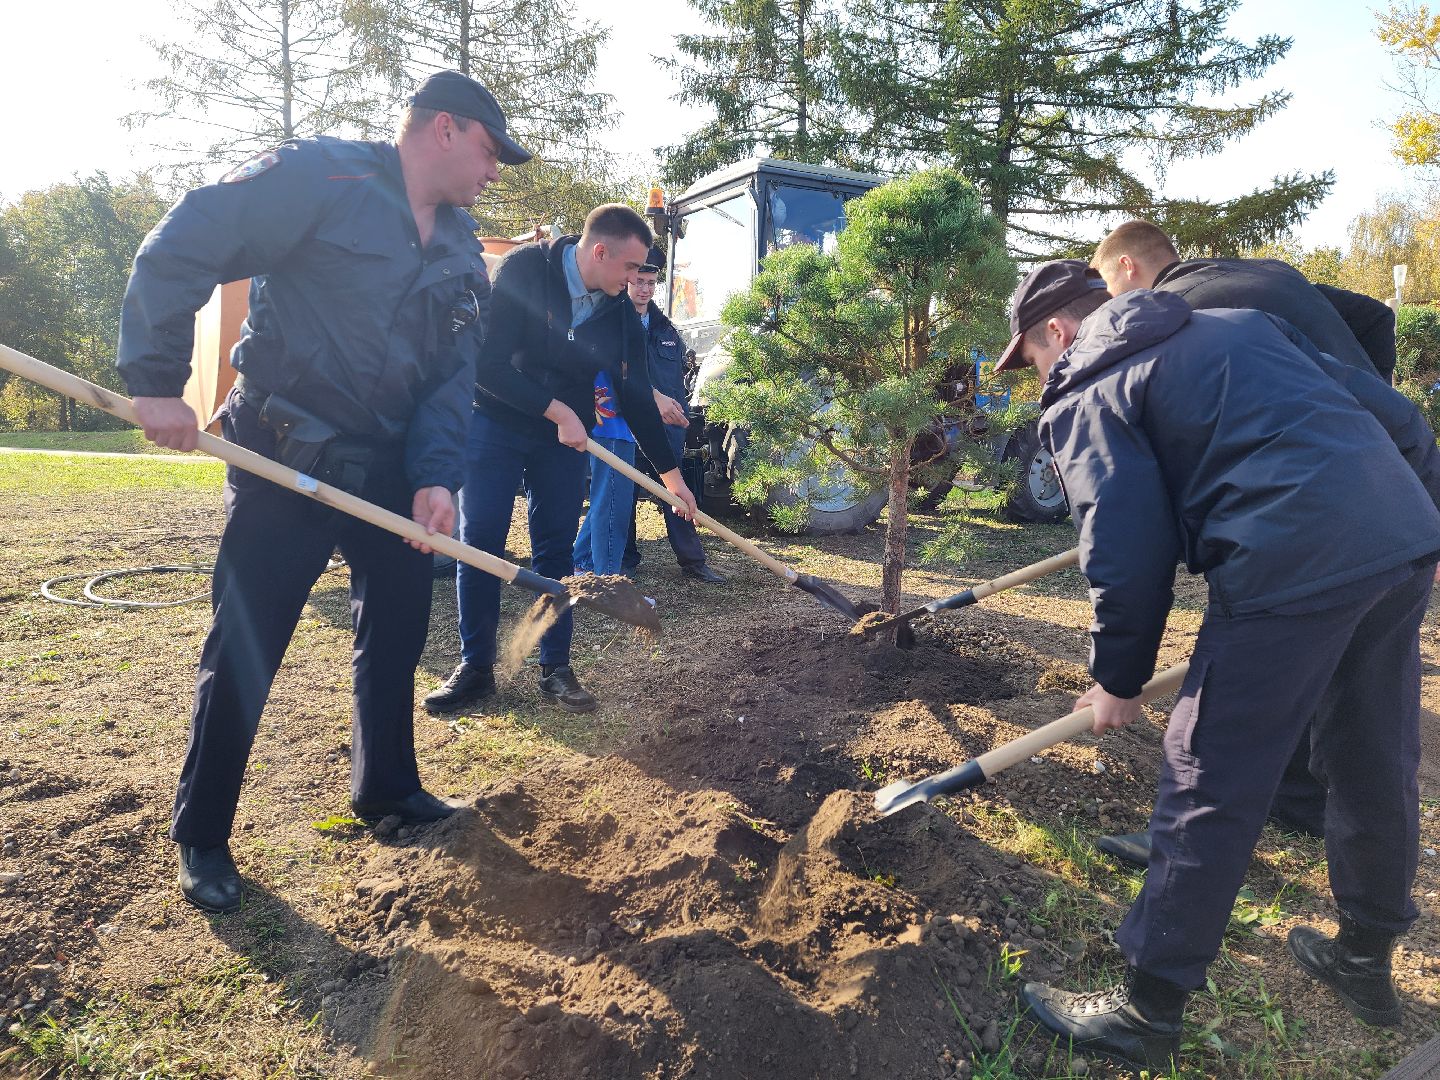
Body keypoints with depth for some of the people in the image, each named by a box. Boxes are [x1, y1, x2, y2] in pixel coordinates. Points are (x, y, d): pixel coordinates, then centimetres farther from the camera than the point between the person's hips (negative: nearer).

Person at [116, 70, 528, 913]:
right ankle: (202, 836, 20)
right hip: (283, 462, -7)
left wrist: (436, 476, -12)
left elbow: (453, 377, 3)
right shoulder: (321, 177, -13)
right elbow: (177, 251, -15)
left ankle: (387, 788, 36)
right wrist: (157, 383, -18)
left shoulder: (463, 256, 8)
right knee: (243, 652, 1)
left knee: (398, 632, 14)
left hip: (388, 471, 7)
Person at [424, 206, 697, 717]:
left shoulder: (620, 313, -6)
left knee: (556, 549, 3)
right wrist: (558, 411, -24)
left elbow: (636, 396, 1)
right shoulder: (522, 270, -19)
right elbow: (488, 364, -24)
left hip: (565, 437, 4)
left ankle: (555, 667, 11)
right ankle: (475, 666, 9)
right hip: (494, 423, -3)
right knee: (480, 544, -2)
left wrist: (670, 471, 1)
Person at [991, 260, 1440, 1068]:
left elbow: (1127, 550, -6)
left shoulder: (1088, 395, 3)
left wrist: (1119, 679, 6)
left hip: (1294, 567, -8)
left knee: (1211, 789, 2)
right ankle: (1367, 961, 44)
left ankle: (1146, 1012, 15)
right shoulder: (1242, 322, 25)